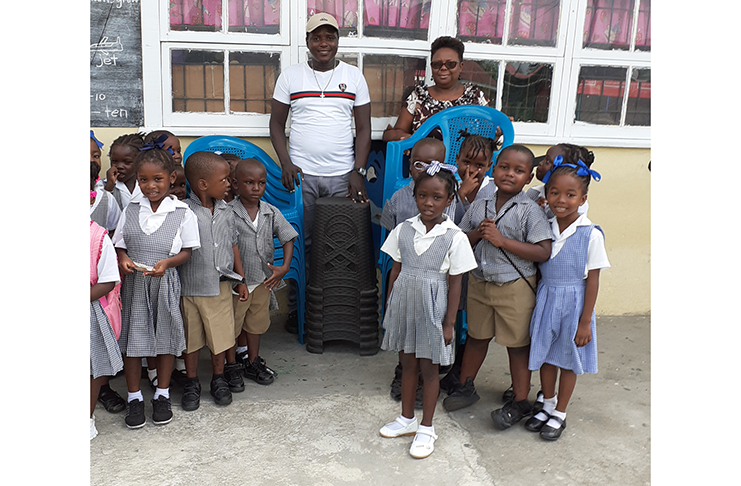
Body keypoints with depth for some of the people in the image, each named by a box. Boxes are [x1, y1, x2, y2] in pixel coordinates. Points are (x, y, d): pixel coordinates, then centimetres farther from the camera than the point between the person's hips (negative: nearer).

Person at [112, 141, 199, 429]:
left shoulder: (182, 213, -4)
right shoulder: (131, 210, 4)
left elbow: (186, 251, -2)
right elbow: (119, 245, 9)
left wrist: (167, 262, -20)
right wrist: (123, 259, -12)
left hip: (165, 284, -1)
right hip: (133, 284, 2)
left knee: (166, 337, 8)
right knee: (132, 337, 6)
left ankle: (162, 395, 26)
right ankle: (134, 397, 24)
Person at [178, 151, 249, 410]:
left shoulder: (226, 212, 2)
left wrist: (240, 280, 13)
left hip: (221, 287, 4)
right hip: (190, 289, -3)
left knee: (221, 336, 13)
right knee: (190, 339, 12)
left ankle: (219, 379, 34)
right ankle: (191, 383, 32)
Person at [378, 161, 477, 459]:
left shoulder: (454, 237, -11)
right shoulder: (404, 230, -1)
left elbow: (455, 283, -8)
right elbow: (396, 270, 6)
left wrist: (449, 323, -7)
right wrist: (389, 308, 7)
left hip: (431, 307, -3)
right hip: (404, 302, 4)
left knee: (429, 368, 9)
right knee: (407, 364, 16)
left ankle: (426, 428, 25)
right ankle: (407, 419, 34)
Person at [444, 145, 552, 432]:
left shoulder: (530, 211, -11)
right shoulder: (478, 207, 3)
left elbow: (543, 252, -18)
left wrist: (502, 240, -23)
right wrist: (477, 233, -13)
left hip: (515, 287, -4)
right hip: (479, 283, 5)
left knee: (518, 344, 8)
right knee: (476, 337, 19)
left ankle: (520, 402, 25)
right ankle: (466, 387, 37)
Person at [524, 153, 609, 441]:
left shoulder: (591, 234, -14)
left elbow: (592, 280, -10)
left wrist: (585, 322, -10)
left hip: (573, 303, -4)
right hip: (545, 300, 4)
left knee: (568, 360, 12)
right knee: (545, 356, 16)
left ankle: (560, 414, 30)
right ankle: (548, 406, 37)